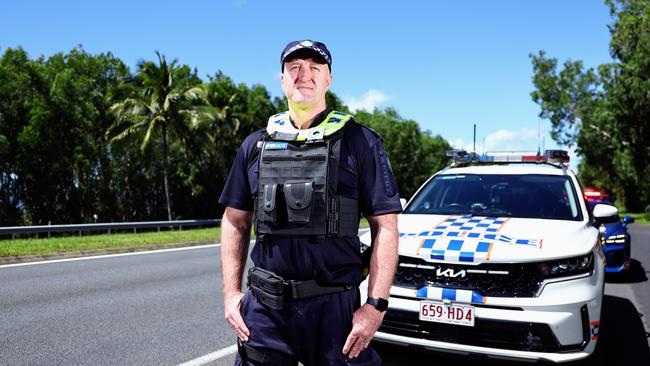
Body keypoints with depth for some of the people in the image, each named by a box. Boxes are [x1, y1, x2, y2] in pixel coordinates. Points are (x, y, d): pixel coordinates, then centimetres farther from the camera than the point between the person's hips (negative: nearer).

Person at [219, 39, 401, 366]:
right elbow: (235, 221, 13)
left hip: (335, 305, -2)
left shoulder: (360, 142, -1)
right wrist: (231, 293, 5)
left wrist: (376, 304, -11)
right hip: (265, 306, 3)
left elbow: (385, 225, -5)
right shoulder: (256, 145, 9)